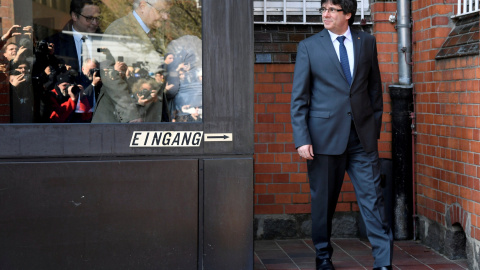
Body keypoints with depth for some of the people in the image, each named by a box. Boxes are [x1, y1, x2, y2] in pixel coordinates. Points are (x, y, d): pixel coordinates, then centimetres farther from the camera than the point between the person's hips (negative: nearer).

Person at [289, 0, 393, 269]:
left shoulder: (367, 42, 8)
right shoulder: (309, 47, 1)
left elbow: (375, 87, 14)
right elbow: (299, 98, 0)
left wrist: (375, 127, 9)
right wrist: (302, 140, -8)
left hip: (362, 136, 2)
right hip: (324, 136, -1)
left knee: (372, 196, -3)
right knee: (323, 200, 7)